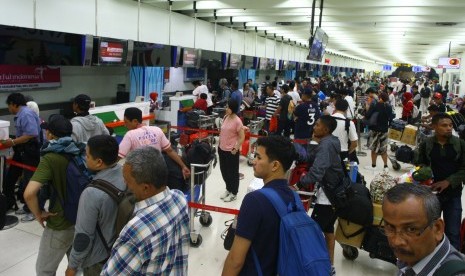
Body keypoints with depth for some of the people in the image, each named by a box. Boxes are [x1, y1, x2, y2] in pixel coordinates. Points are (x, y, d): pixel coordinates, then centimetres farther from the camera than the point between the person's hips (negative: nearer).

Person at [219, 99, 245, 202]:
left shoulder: (237, 121, -19)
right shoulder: (226, 117, 4)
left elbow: (242, 137, -16)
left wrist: (236, 149, -17)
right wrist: (220, 144, 13)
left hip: (232, 151, -8)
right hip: (222, 149, 8)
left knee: (232, 172, 8)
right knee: (224, 170, 19)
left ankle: (233, 193, 24)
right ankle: (228, 189, 38)